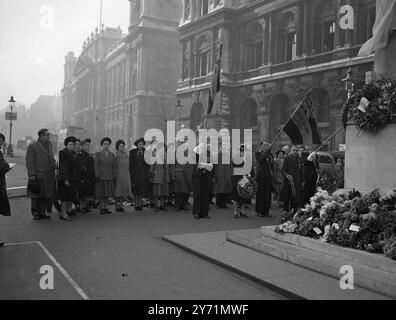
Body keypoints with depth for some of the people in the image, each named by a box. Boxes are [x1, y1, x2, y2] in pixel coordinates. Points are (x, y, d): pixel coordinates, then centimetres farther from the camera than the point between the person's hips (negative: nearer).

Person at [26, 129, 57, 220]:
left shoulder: (49, 146, 17)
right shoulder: (32, 146, -3)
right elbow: (30, 162, -9)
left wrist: (53, 170, 11)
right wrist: (32, 175, -16)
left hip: (49, 176, 6)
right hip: (38, 176, -6)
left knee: (48, 196, 8)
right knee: (37, 196, 3)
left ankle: (42, 211, 21)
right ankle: (35, 213, 16)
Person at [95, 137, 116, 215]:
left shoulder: (112, 154, 11)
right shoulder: (98, 154, 0)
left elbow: (114, 166, 11)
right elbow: (96, 166, -4)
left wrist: (114, 176, 6)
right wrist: (97, 176, -12)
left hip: (109, 176, 4)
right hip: (101, 176, -4)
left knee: (108, 192, 5)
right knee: (102, 193, -1)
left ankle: (106, 207, 11)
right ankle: (102, 208, 5)